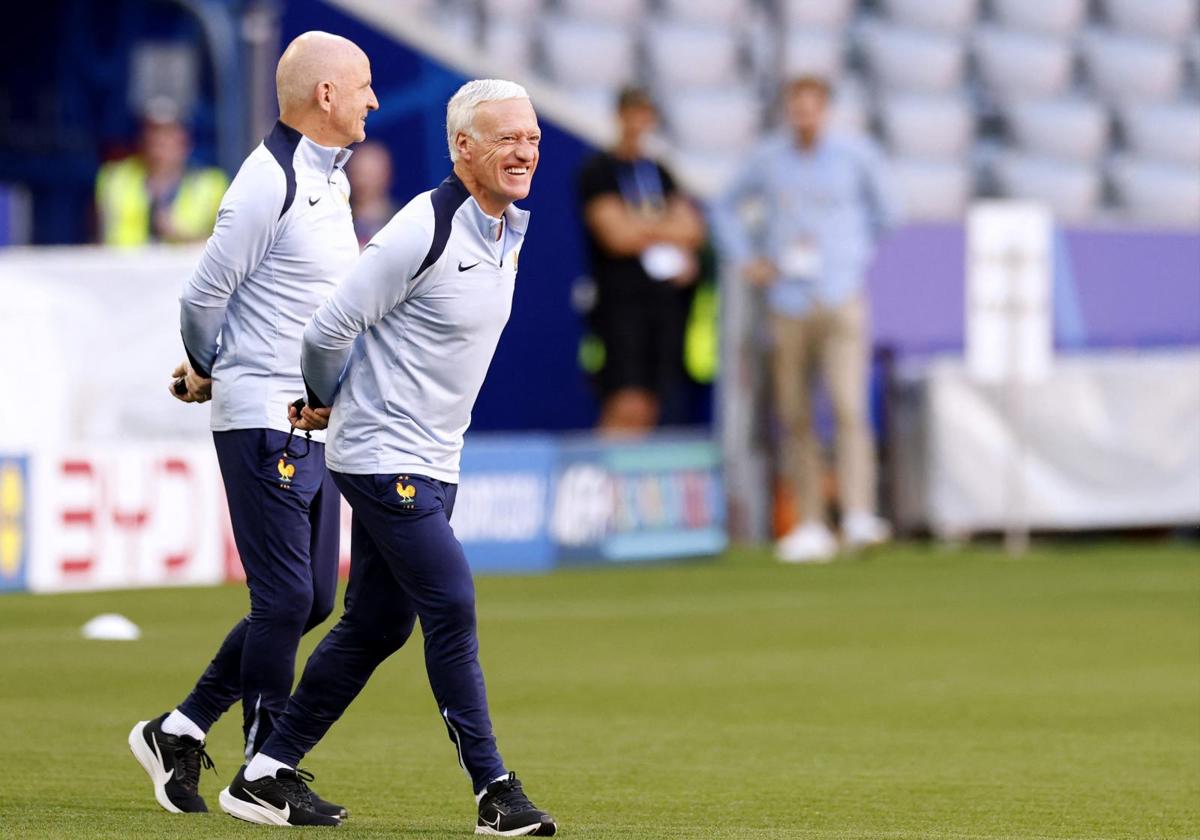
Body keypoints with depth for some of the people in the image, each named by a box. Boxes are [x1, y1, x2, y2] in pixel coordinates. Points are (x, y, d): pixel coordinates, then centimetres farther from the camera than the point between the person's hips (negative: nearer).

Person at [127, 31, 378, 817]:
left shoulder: (330, 176, 15)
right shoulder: (270, 180, -15)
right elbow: (204, 293, -12)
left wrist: (209, 373, 11)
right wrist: (206, 371, 6)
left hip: (315, 420, 9)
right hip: (263, 419, -9)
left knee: (312, 598, 10)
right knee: (285, 598, -7)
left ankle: (181, 730, 19)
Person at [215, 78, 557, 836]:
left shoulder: (510, 232, 10)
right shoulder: (425, 232, -19)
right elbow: (331, 326, -17)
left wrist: (335, 405, 18)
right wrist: (327, 401, 2)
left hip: (435, 462, 9)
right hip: (384, 455, -9)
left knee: (377, 625, 10)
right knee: (452, 608, -12)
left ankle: (267, 774, 18)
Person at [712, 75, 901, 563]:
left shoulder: (856, 155, 4)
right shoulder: (767, 160, 9)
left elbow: (886, 211, 18)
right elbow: (726, 207, 24)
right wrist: (744, 259, 13)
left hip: (841, 301, -2)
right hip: (787, 304, 2)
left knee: (849, 408, -16)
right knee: (795, 420, 2)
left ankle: (859, 518, -23)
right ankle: (811, 526, 9)